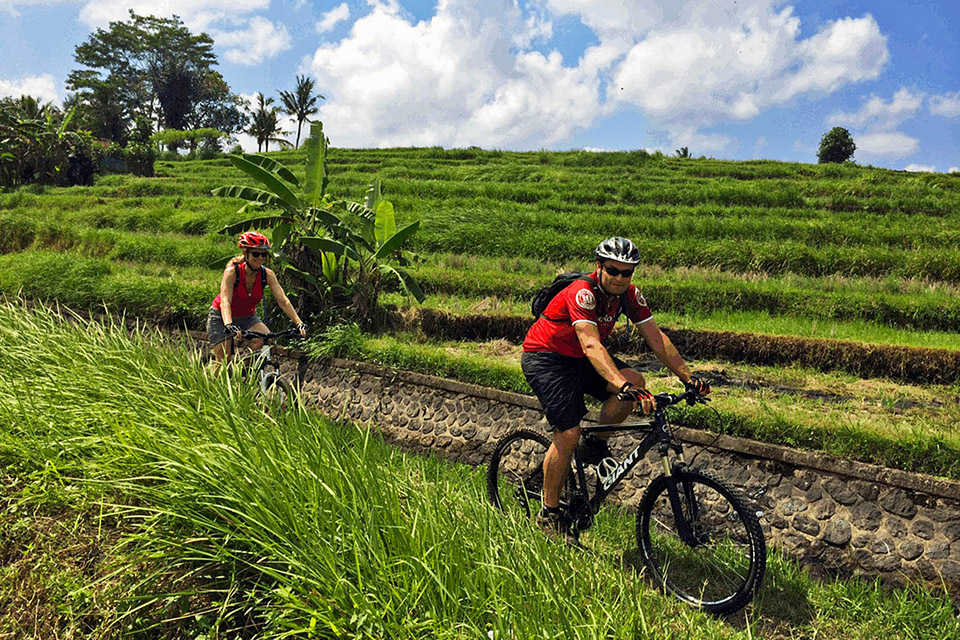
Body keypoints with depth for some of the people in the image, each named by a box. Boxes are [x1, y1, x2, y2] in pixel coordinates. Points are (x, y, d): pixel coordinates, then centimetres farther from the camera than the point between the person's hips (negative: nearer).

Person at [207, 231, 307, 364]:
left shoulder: (267, 274, -17)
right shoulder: (232, 272, -26)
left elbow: (283, 301, -22)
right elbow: (225, 301, -37)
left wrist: (299, 323, -35)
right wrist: (229, 326, -55)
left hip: (247, 317, 3)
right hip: (221, 317, -3)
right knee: (223, 363, -10)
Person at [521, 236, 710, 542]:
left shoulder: (630, 294, -8)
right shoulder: (582, 292, -30)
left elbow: (656, 337, -9)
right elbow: (591, 345, -43)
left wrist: (688, 377, -19)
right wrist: (624, 387, -55)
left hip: (579, 358, 7)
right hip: (544, 357, -7)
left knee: (635, 382, -18)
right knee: (568, 434, -16)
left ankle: (595, 444, 5)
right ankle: (549, 513, 4)